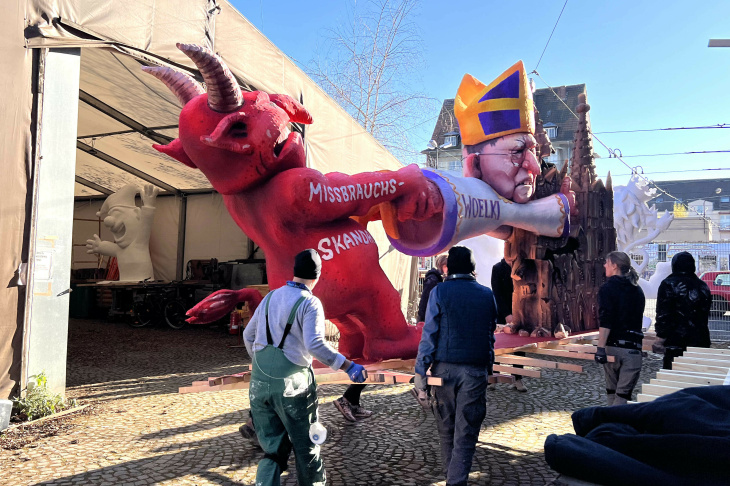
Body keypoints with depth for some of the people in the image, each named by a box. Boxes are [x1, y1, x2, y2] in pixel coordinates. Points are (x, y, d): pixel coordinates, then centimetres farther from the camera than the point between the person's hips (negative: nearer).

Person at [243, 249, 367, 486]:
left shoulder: (270, 297, 8)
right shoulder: (310, 303, -11)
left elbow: (248, 336, 17)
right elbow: (315, 345, -23)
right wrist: (348, 366, -18)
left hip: (259, 382, 6)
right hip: (292, 384, -5)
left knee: (274, 447, 15)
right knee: (306, 445, 15)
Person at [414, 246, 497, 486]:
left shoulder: (439, 291, -3)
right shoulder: (487, 295, 6)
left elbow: (429, 333, -7)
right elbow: (490, 334, 15)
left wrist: (420, 371, -4)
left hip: (444, 367, 0)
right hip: (476, 370, 1)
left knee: (446, 428, 16)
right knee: (466, 433, 4)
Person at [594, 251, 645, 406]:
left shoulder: (607, 288, -5)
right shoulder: (638, 290, 12)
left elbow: (605, 322, -15)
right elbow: (639, 319, 21)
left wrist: (601, 347, -19)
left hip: (612, 346, -3)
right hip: (633, 348, 3)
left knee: (611, 392, 13)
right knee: (623, 394, 1)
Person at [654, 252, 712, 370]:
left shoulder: (668, 284, -7)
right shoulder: (703, 286, 11)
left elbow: (663, 314, -12)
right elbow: (706, 313, 21)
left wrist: (661, 337, -9)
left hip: (676, 340, -6)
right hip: (701, 341, 6)